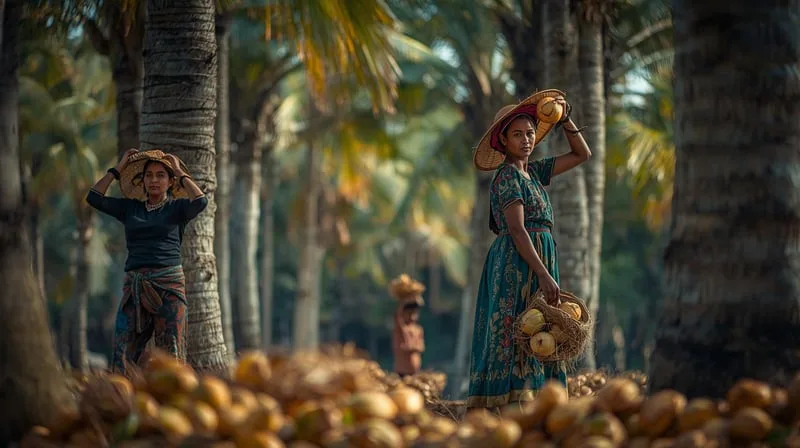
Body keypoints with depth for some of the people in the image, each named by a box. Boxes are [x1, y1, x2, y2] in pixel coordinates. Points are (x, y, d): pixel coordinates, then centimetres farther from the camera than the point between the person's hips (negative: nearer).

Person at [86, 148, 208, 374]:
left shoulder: (177, 208, 9)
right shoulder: (130, 208, 17)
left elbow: (200, 202, -11)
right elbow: (94, 197, 10)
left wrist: (180, 174, 0)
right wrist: (118, 169, 12)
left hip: (169, 283, -3)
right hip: (134, 286, 3)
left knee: (171, 355, -4)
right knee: (122, 351, -9)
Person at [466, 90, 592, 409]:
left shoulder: (533, 172, 17)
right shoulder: (507, 176, -9)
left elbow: (582, 155, 25)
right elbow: (517, 229, -19)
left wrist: (565, 120, 13)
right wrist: (543, 274, -26)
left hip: (538, 261, 9)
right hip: (516, 264, -9)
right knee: (513, 336, -14)